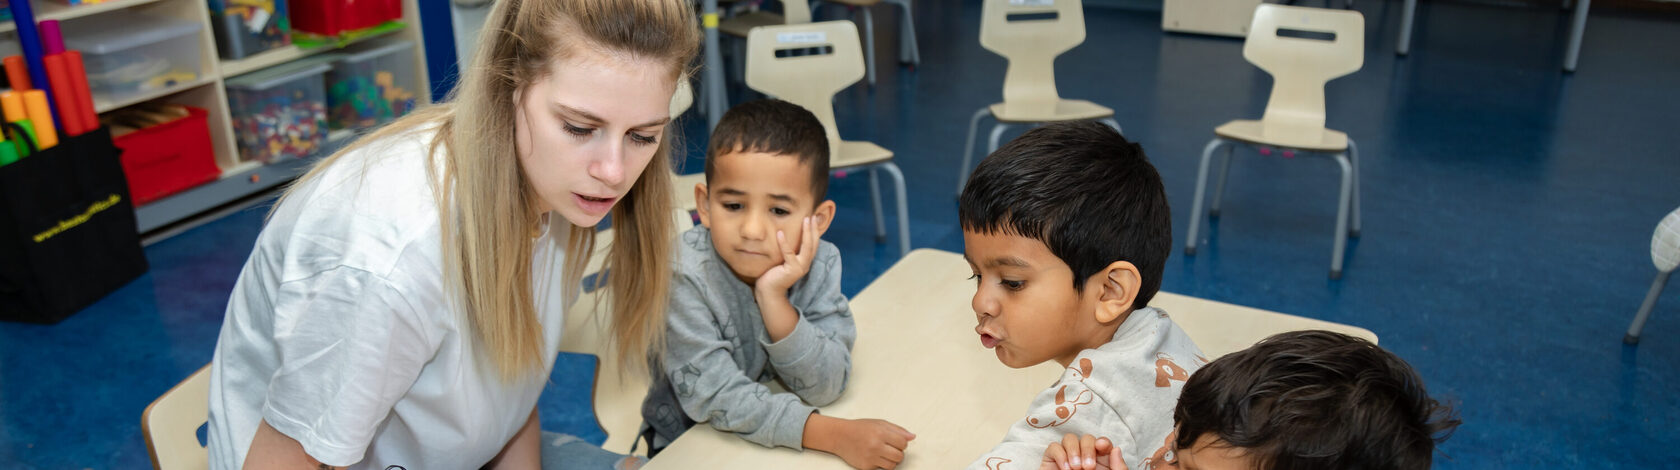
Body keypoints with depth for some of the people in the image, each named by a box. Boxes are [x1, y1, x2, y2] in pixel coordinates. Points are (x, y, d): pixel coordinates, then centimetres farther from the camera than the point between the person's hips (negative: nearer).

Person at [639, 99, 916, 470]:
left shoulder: (818, 264, -12)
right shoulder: (685, 275, -22)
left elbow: (824, 388, -15)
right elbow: (713, 395, -25)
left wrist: (773, 298, -29)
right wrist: (832, 434, -30)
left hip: (782, 434, 4)